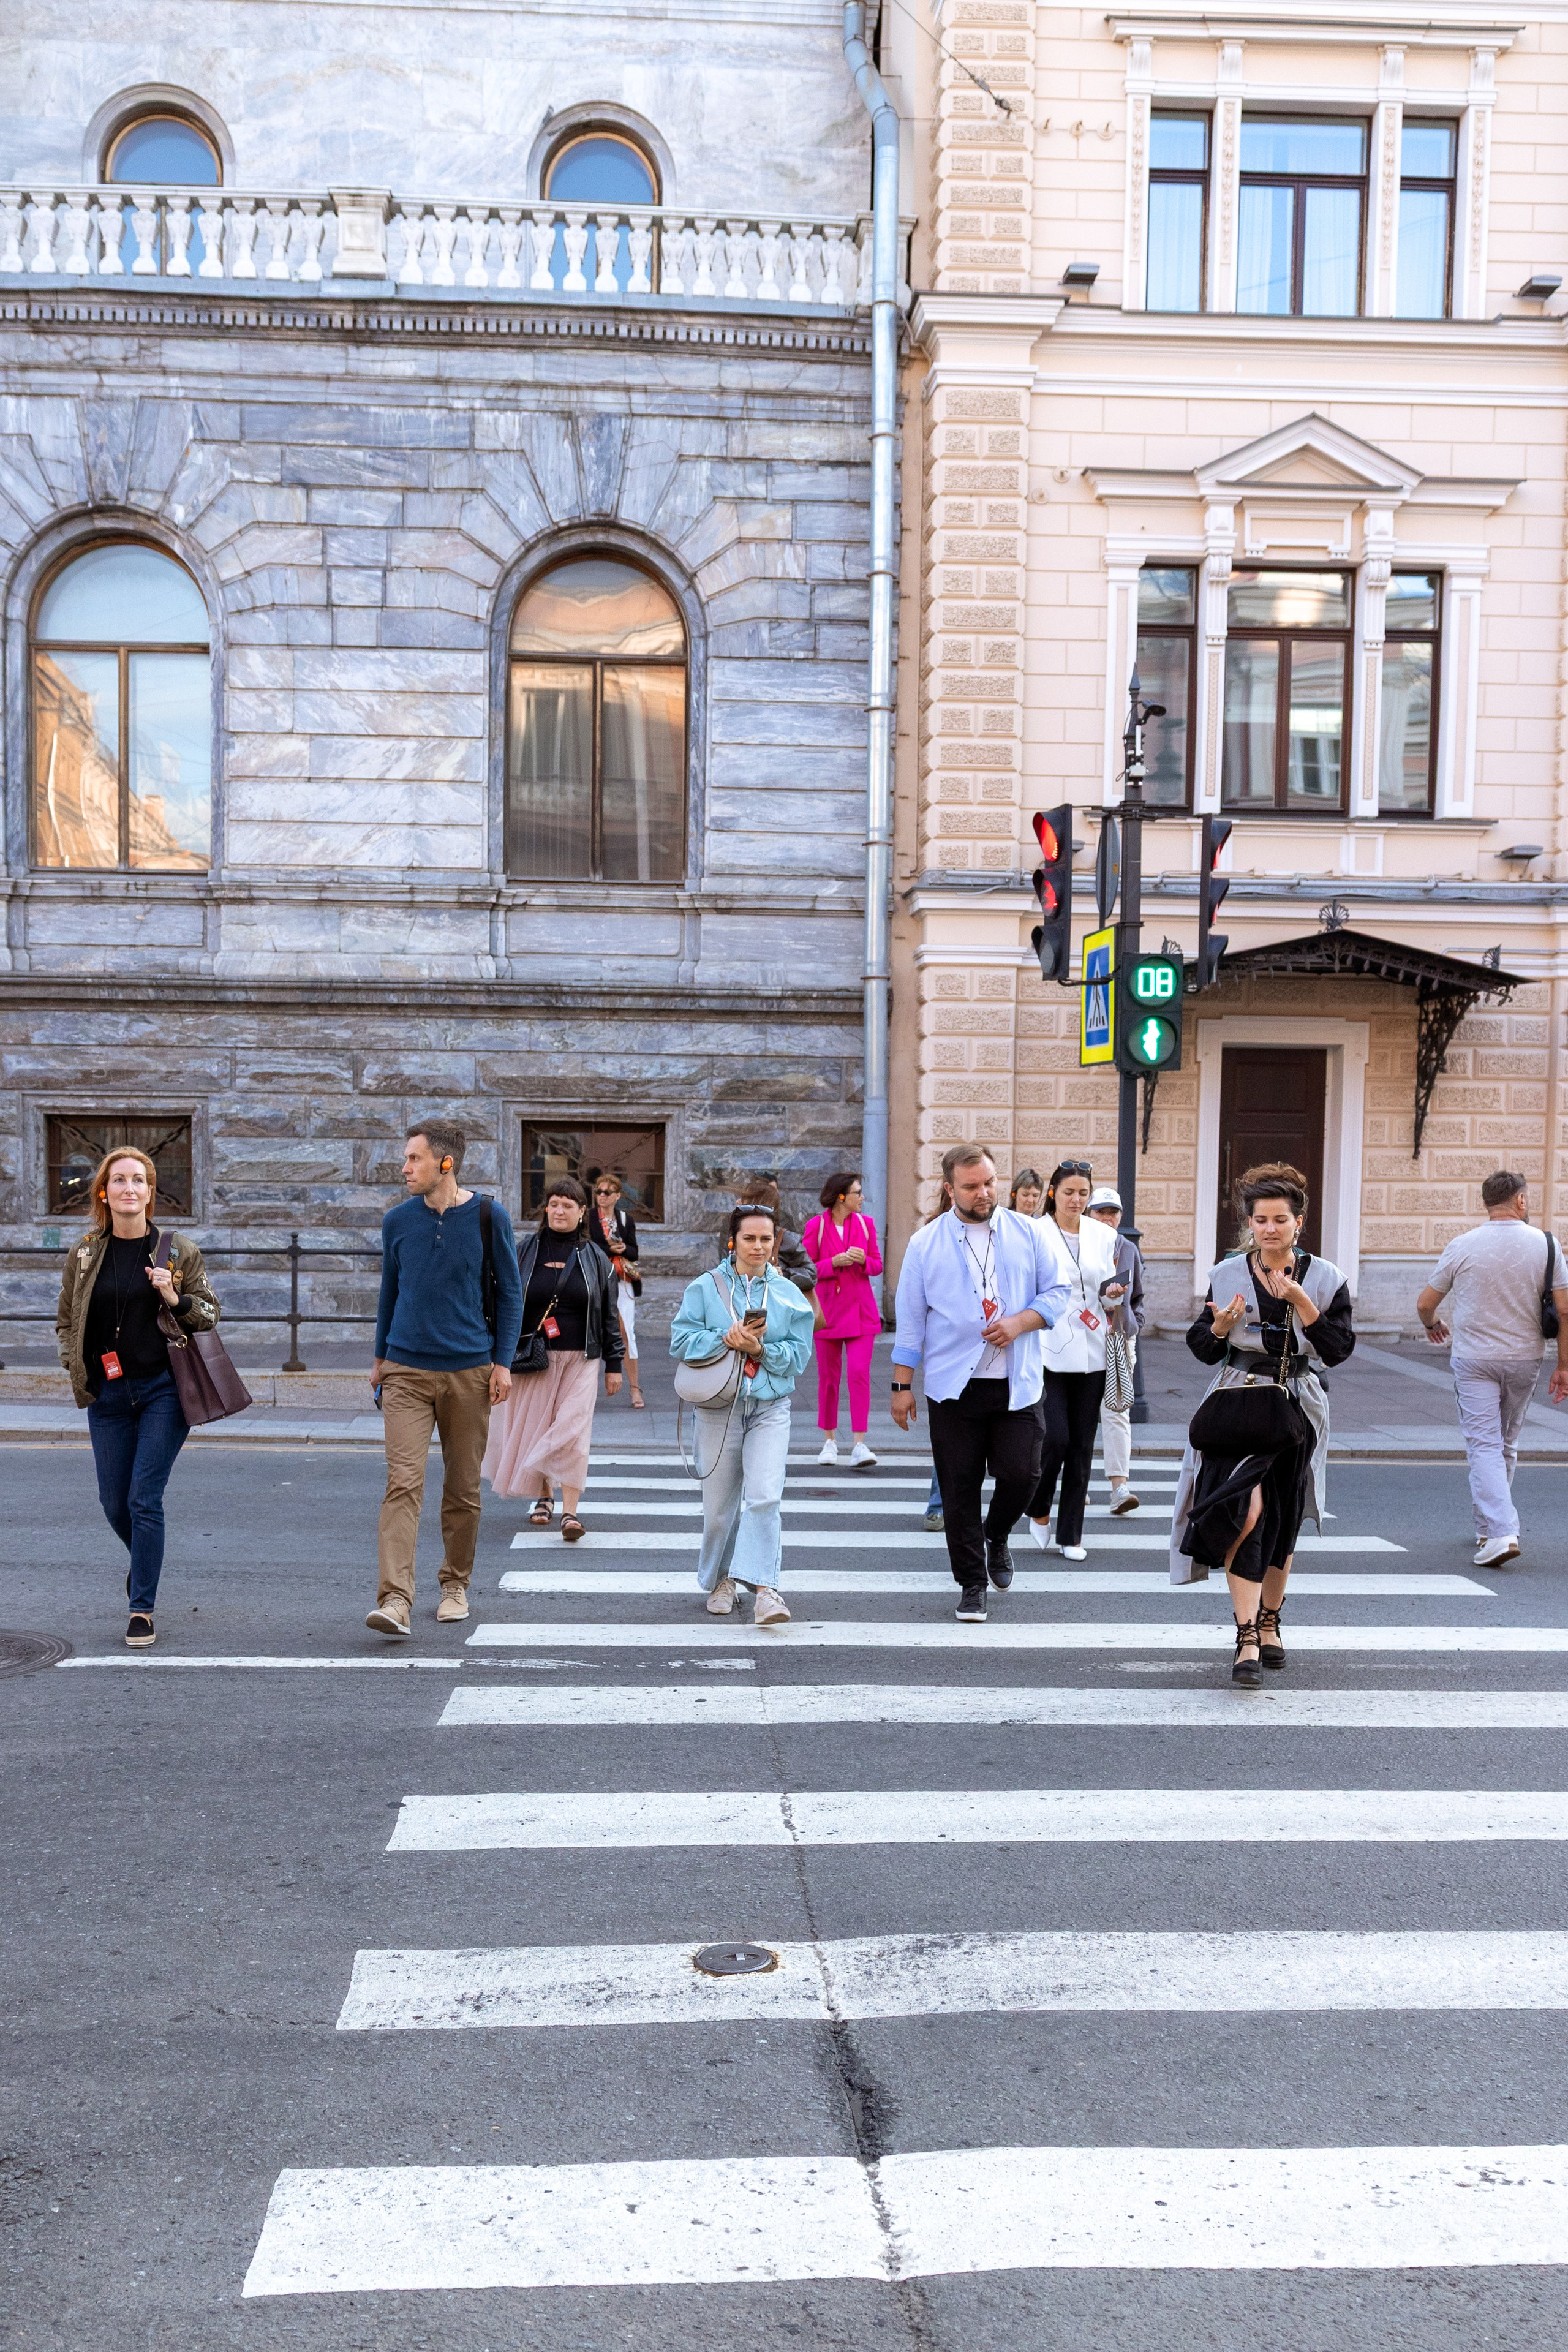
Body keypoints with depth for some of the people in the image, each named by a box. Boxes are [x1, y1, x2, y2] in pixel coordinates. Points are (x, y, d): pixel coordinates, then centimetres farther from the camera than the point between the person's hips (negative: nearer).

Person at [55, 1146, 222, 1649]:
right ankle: (145, 1563, 42)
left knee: (144, 1499, -7)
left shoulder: (178, 1251, -2)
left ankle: (142, 1609, 3)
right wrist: (75, 1363, 5)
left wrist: (176, 1299, -15)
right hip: (107, 1395, 3)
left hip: (163, 1390, -3)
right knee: (114, 1502, 10)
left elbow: (210, 1314, 4)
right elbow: (65, 1319, 18)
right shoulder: (85, 1255, 4)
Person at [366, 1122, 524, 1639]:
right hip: (406, 1371, 1)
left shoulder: (489, 1218, -2)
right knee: (403, 1484, -11)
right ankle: (395, 1600, -14)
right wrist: (380, 1357, 19)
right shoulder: (398, 1220, 4)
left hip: (469, 1372, -1)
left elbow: (509, 1293, 4)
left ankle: (455, 1586, 25)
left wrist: (503, 1362, -2)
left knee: (463, 1488, 9)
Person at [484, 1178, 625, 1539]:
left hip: (579, 1360, -1)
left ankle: (570, 1510, -9)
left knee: (572, 1430, -9)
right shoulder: (526, 1250, 5)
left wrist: (614, 1364, 5)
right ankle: (544, 1497, 27)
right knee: (534, 1429, 7)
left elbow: (609, 1315, 8)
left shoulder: (595, 1258, 6)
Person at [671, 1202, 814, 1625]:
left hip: (770, 1408, 0)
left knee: (764, 1496, -16)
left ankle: (765, 1588, -14)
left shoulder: (788, 1294, 6)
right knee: (719, 1505, 7)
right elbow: (681, 1339, -4)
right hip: (717, 1407, 0)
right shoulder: (705, 1288, 3)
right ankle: (721, 1581, 28)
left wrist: (760, 1348, -15)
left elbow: (798, 1355, 1)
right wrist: (727, 1339, -16)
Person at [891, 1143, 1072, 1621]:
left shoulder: (1030, 1233, 5)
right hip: (953, 1385, -1)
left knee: (1020, 1474, -4)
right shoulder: (925, 1244, 3)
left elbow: (1057, 1290, 7)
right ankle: (971, 1583, 17)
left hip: (1017, 1384, 1)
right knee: (959, 1487, 3)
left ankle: (996, 1537, 29)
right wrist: (902, 1385, 3)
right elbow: (911, 1318, 5)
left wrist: (1020, 1322, -12)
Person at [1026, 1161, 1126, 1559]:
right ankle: (1039, 1509, 16)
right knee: (1055, 1437, -12)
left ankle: (1071, 1534, 16)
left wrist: (1113, 1296, -5)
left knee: (1082, 1445, 6)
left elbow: (1106, 1300, 16)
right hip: (1048, 1351, -4)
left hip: (1090, 1353, 4)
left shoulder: (1103, 1236, 10)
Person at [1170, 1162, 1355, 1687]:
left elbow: (1338, 1350, -8)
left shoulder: (1326, 1278, 1)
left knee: (1283, 1520, 14)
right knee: (1245, 1510, -18)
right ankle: (1247, 1639, -18)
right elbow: (1202, 1350, 6)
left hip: (1297, 1406, 2)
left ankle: (1268, 1622, 35)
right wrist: (1221, 1325, -15)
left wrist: (1300, 1301, -18)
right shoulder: (1226, 1275, 2)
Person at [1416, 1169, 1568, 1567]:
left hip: (1473, 1360, -2)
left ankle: (1500, 1531, -16)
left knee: (1484, 1445, -3)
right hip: (1524, 1360, 2)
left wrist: (1433, 1325, 23)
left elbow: (1425, 1304, 1)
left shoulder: (1462, 1246, -6)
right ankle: (1490, 1526, 29)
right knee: (1506, 1445, 17)